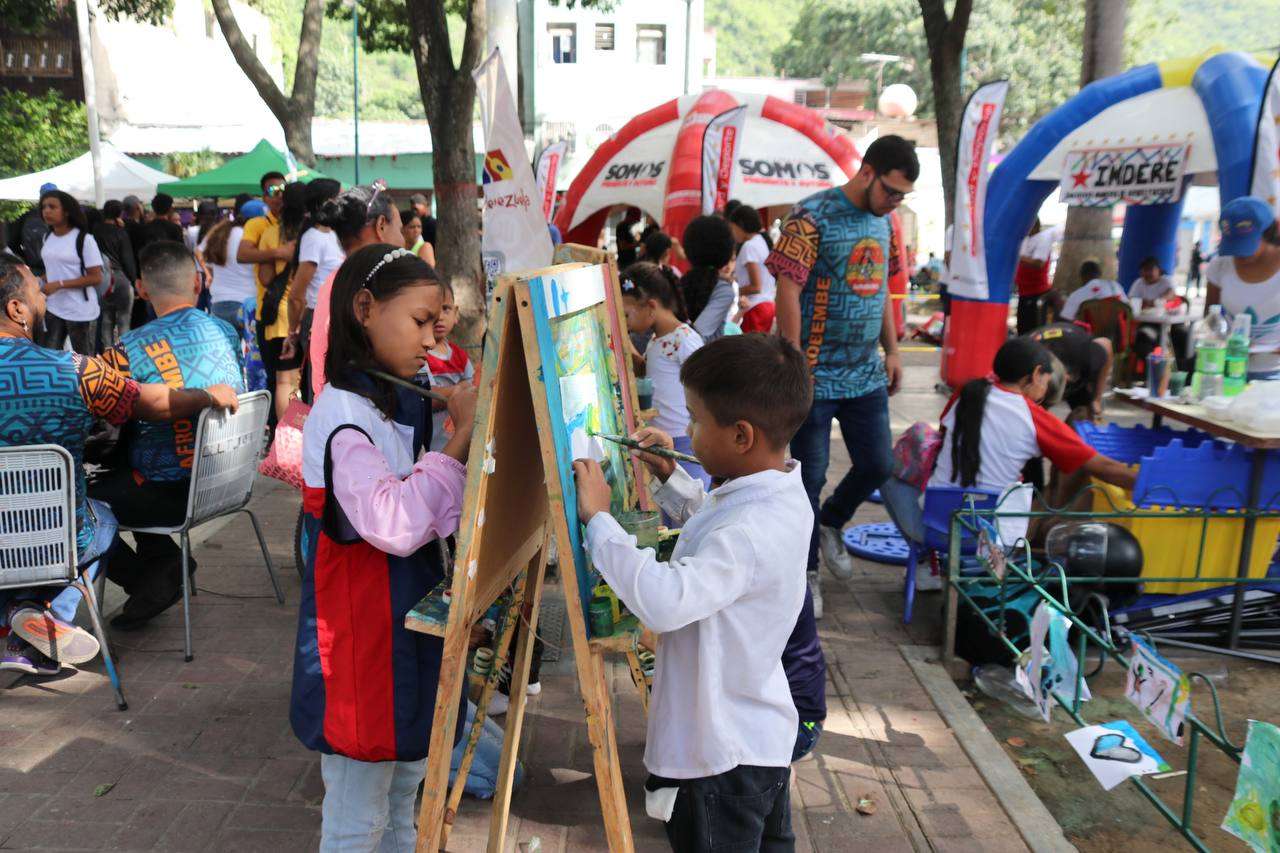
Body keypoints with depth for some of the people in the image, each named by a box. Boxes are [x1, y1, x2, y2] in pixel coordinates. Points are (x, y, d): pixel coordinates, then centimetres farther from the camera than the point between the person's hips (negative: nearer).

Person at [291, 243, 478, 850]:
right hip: (360, 643, -9)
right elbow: (395, 524, -34)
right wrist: (463, 435, -27)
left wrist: (469, 428, -3)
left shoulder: (404, 404, 6)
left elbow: (433, 514, 13)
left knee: (404, 787, 24)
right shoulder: (341, 415, -21)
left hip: (407, 628, 9)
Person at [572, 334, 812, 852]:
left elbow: (663, 600, -45)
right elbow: (713, 527, 18)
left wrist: (598, 518, -34)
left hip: (720, 755, -10)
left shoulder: (750, 531, -34)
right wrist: (671, 478, 4)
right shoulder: (777, 495, -2)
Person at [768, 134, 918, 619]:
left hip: (866, 375, 7)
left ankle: (830, 524, 39)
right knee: (810, 476, 3)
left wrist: (892, 351, 13)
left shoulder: (882, 221, 11)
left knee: (878, 466, 12)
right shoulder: (813, 217, -13)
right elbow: (788, 293, -17)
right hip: (818, 378, -7)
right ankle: (806, 570, 20)